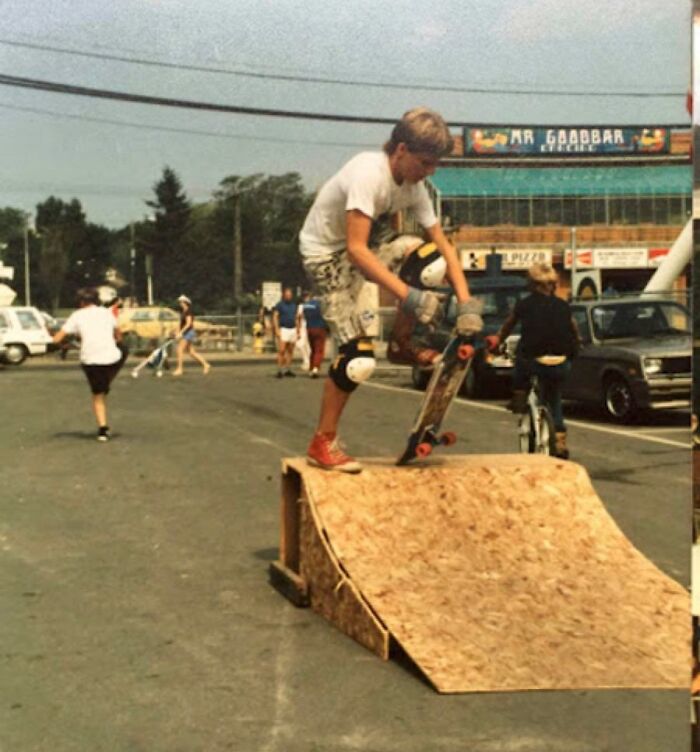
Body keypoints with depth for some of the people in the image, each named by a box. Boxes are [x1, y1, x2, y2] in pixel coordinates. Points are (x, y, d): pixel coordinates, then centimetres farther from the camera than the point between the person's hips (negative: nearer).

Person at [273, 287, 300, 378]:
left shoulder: (294, 305, 14)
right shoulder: (279, 305, -1)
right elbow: (275, 317, -5)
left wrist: (298, 331, 15)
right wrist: (277, 330, -14)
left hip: (293, 329, 5)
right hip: (283, 329, -5)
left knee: (290, 351, 6)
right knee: (281, 350, -12)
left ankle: (288, 369, 12)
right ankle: (280, 370, -11)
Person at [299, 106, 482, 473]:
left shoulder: (413, 185, -7)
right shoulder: (368, 173, -30)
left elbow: (443, 245, -6)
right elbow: (356, 249, -36)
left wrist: (466, 302, -18)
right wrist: (409, 295, -40)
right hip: (327, 254, -7)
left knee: (430, 261, -15)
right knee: (359, 356, -16)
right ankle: (322, 444, -3)